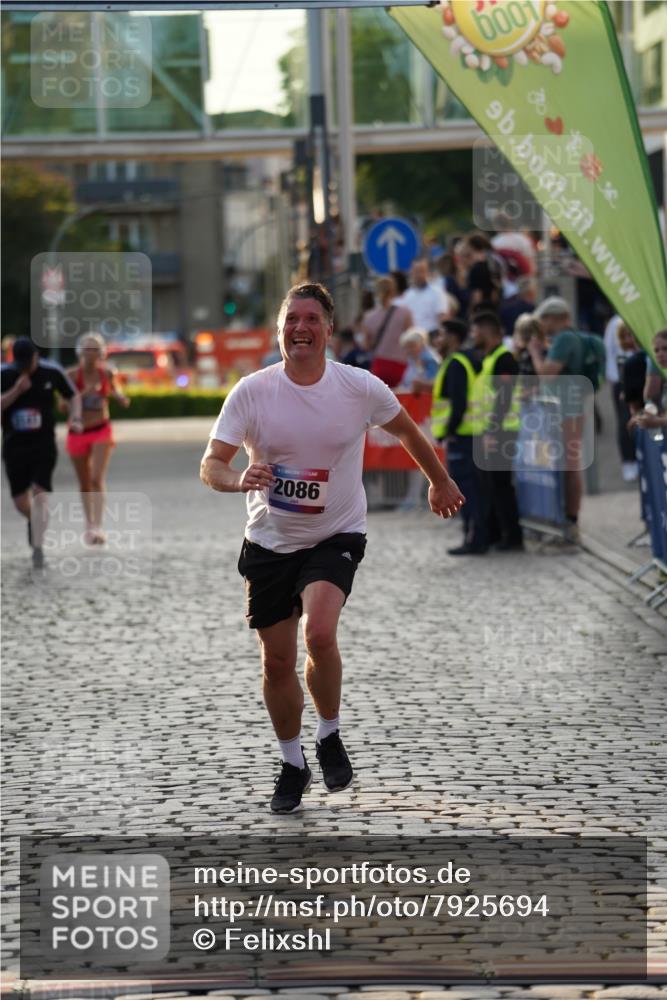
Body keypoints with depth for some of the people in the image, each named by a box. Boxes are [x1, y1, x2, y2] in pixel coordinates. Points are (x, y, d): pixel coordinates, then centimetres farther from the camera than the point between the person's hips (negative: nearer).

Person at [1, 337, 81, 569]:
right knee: (21, 502, 6)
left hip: (44, 445, -1)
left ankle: (38, 548, -15)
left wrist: (75, 417, -7)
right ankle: (35, 521, 41)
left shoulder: (52, 372, -4)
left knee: (39, 495, -17)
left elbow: (73, 395, 10)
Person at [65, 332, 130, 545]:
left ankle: (98, 526, -22)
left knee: (97, 479, -17)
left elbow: (123, 402, 12)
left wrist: (119, 396, -11)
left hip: (101, 431, -1)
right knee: (85, 484, 12)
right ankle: (89, 525, 28)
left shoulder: (107, 374, -1)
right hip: (78, 432, 1)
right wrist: (84, 393, -28)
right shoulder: (73, 375, -7)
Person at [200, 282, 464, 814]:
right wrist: (239, 479, -36)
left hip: (336, 536, -2)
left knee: (319, 633, -26)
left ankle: (330, 736, 1)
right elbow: (210, 464, -14)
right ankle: (292, 764, 30)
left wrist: (440, 482, 23)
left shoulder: (360, 387, -9)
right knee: (277, 659, 7)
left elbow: (406, 430, 11)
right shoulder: (251, 391, -10)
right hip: (269, 543, 2)